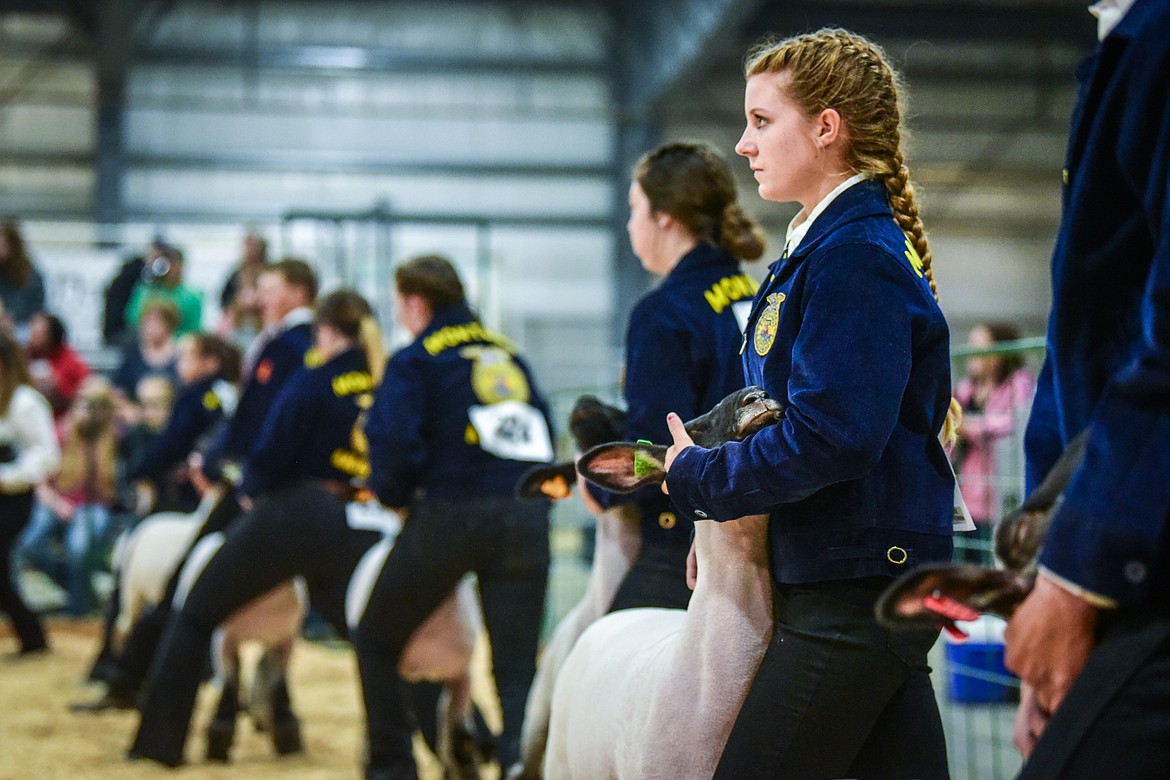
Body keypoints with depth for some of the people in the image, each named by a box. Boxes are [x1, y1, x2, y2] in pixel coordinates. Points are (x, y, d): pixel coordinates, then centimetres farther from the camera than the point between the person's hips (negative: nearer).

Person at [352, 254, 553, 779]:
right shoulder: (509, 354, 20)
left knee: (376, 638, 16)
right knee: (517, 664, 2)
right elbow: (541, 436, 21)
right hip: (526, 516, 4)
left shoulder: (414, 361, 1)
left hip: (450, 515, -4)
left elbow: (393, 441, -12)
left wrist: (395, 496, 5)